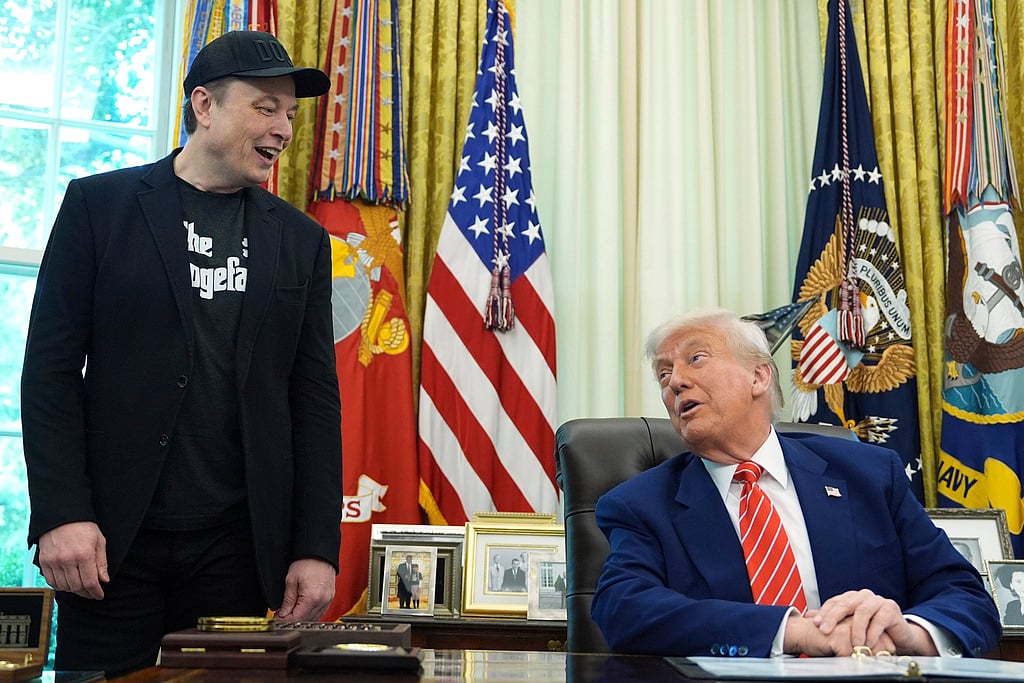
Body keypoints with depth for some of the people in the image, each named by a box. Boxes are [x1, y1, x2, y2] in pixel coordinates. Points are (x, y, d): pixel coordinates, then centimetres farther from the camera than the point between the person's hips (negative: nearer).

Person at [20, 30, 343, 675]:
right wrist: (60, 513, -9)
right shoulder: (100, 205, 3)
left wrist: (318, 548, 0)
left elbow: (315, 397, 6)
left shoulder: (301, 239, 9)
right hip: (110, 540, -1)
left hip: (238, 548, 2)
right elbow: (51, 366, 0)